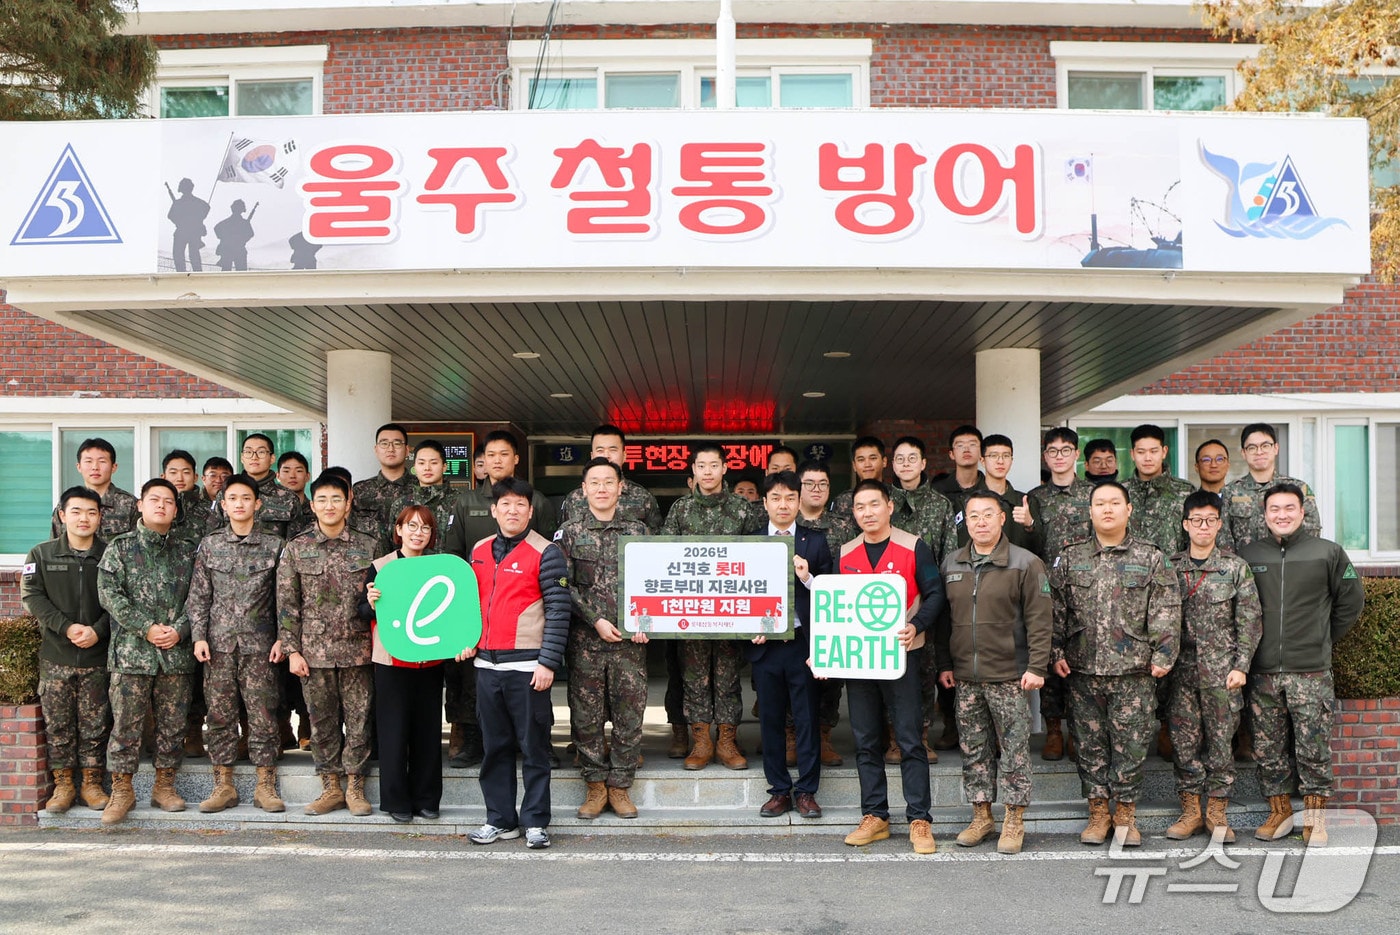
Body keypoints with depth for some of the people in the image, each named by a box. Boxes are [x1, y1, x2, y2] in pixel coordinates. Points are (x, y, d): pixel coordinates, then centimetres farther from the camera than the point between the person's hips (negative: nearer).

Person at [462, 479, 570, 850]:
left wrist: (548, 662, -14)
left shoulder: (545, 553, -6)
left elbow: (558, 611, -9)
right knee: (495, 746, 11)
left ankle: (536, 822, 11)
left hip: (528, 666, -5)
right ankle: (500, 819, 21)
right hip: (486, 663, 6)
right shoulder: (480, 551, 12)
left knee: (533, 747, 2)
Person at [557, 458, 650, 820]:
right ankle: (595, 785, 17)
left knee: (629, 715, 3)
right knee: (586, 715, 4)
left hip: (630, 641, 1)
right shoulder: (569, 532, 4)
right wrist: (596, 620, -11)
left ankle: (620, 786, 15)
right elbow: (563, 586, -2)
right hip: (585, 640, -1)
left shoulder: (638, 531, 8)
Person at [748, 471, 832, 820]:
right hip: (765, 644, 1)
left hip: (804, 643, -1)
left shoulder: (815, 542, 6)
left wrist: (808, 579, -15)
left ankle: (806, 791, 13)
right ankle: (779, 790, 17)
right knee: (771, 720, 6)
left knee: (807, 719, 3)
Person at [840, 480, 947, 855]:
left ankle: (920, 820, 4)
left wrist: (916, 625, -23)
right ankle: (874, 817, 18)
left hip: (900, 655, -4)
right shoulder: (845, 554, 11)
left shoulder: (913, 547, -1)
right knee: (865, 741, 9)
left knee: (910, 740, -2)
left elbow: (934, 595, -5)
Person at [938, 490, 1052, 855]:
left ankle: (1014, 821, 13)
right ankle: (981, 815, 22)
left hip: (1009, 675, -4)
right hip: (965, 677, 4)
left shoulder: (1025, 563, -4)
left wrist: (1036, 666, -12)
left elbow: (1040, 619, -6)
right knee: (973, 750, 10)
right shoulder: (951, 565, 10)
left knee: (1014, 750, 2)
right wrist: (944, 664, 10)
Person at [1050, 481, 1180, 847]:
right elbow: (1055, 607, 8)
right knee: (1090, 744, 7)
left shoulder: (1151, 558, 4)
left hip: (1133, 670, -2)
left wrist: (1163, 655, -7)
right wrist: (1057, 652, 1)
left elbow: (1166, 612, 0)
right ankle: (1098, 813, 19)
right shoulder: (1070, 558, 8)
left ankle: (1126, 815, 16)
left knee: (1131, 744, 2)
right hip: (1083, 669, 2)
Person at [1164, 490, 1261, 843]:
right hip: (1181, 670, 1)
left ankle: (1216, 814, 13)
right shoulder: (1170, 567, 6)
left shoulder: (1236, 567, 2)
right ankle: (1190, 811, 14)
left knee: (1220, 743, 3)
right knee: (1184, 743, 4)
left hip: (1221, 671, -1)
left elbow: (1249, 620, 0)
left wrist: (1240, 666, -7)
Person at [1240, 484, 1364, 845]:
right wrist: (1246, 652, 10)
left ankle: (1315, 817, 13)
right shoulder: (1248, 555, 6)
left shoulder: (1328, 552, 2)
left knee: (1314, 749, 0)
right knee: (1268, 749, 7)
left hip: (1310, 670, -2)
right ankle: (1280, 812, 20)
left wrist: (1325, 639, 10)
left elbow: (1351, 601, 11)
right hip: (1262, 670, 2)